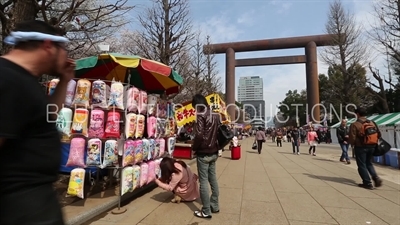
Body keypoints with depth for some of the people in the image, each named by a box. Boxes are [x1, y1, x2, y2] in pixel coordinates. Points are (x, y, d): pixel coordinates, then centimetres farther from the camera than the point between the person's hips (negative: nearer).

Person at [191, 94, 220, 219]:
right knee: (213, 179, 16)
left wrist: (194, 147, -7)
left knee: (203, 181, 1)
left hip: (203, 153, -8)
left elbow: (199, 135, -22)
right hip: (214, 152, 8)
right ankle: (215, 206, 27)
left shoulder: (201, 115, -14)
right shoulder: (216, 115, 8)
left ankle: (206, 211, 9)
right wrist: (216, 146, 15)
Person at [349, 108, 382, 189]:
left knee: (362, 165, 7)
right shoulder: (372, 123, 5)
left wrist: (353, 143, 5)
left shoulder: (354, 125, -14)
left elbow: (352, 139, -17)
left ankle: (368, 183, 8)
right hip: (371, 147, 6)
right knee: (369, 163, 23)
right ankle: (376, 178, 7)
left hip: (360, 147, -6)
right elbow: (379, 134, 9)